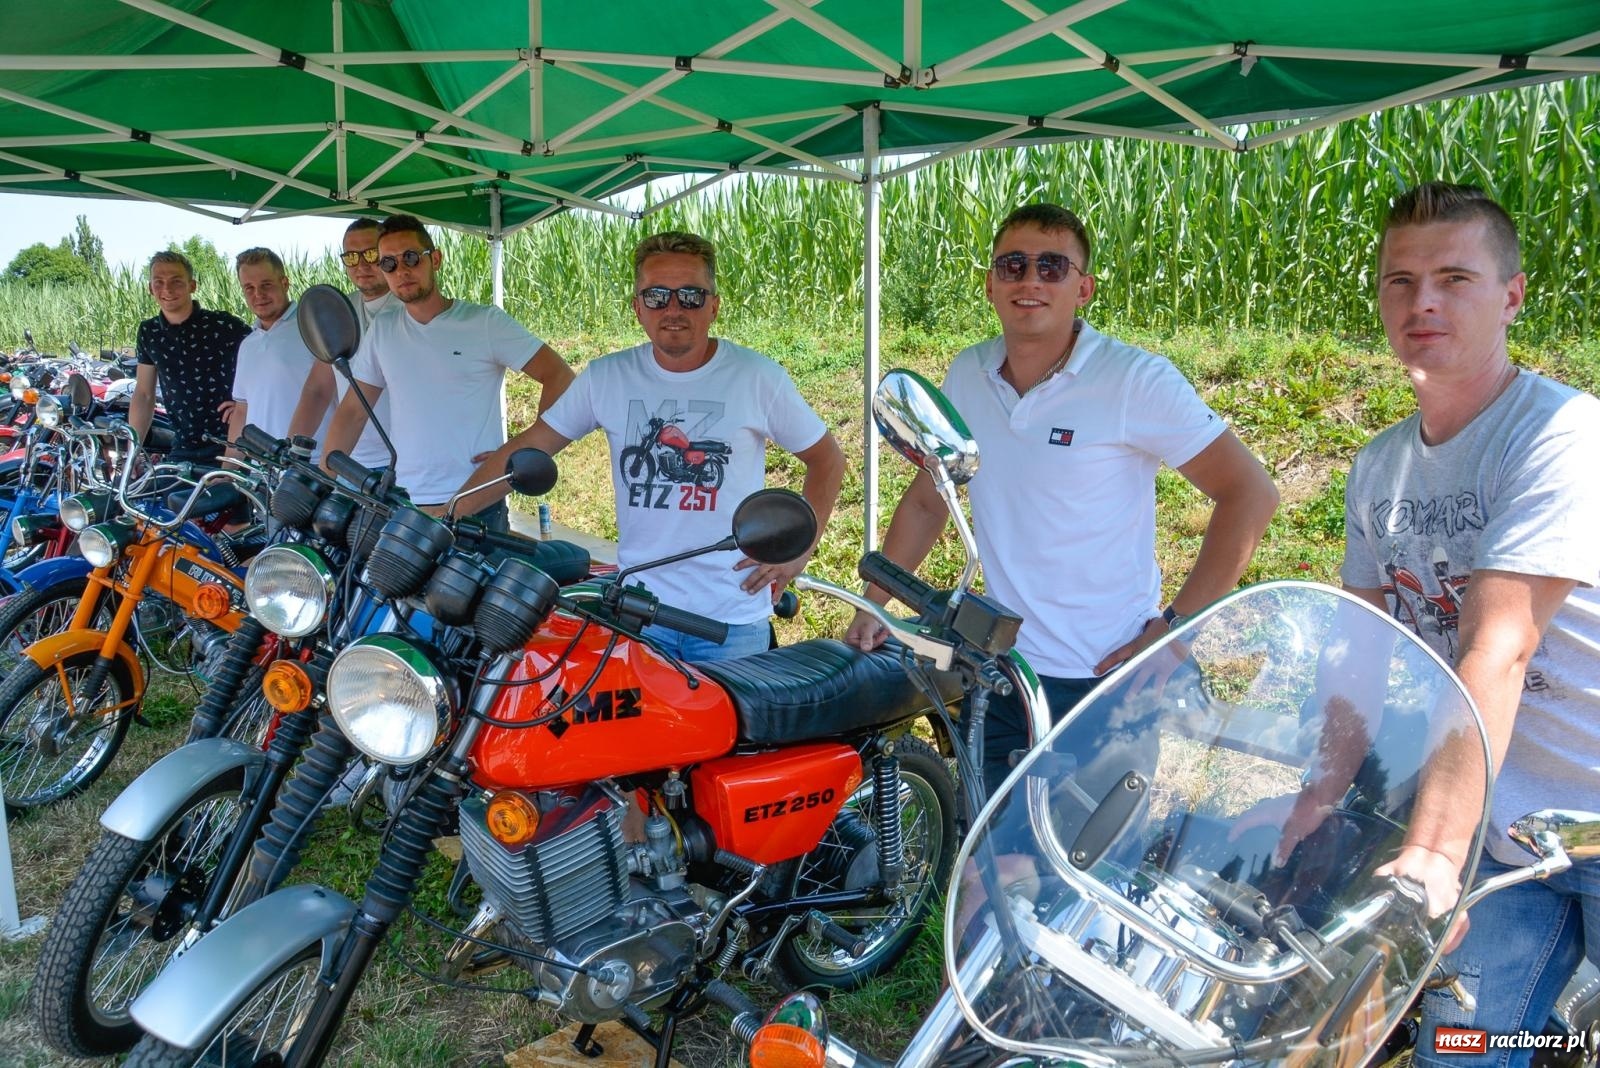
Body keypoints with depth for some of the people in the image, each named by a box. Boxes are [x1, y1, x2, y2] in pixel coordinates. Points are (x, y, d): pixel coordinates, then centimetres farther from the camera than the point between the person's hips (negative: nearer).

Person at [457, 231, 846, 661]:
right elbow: (526, 451, 5)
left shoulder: (758, 377, -4)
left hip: (734, 619, -1)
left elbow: (827, 460, 6)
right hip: (638, 611, 1)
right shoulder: (605, 378, 1)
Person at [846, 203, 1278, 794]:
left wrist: (1171, 629, -16)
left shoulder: (1135, 379, -12)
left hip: (1109, 679, -4)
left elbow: (1250, 493, -12)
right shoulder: (966, 375, 4)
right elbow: (926, 500, 15)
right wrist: (872, 606, 8)